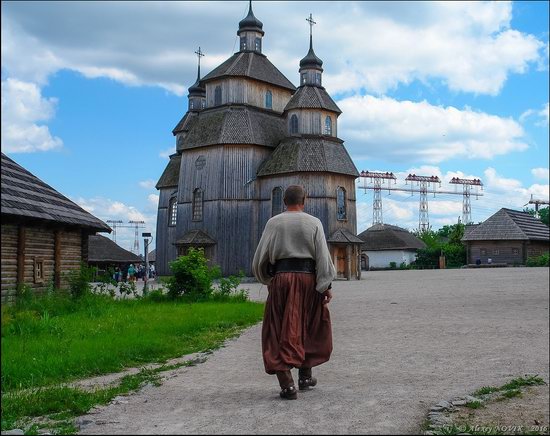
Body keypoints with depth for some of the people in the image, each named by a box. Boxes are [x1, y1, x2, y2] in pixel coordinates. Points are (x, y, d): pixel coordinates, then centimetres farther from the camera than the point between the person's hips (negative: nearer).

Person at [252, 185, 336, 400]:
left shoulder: (274, 223, 2)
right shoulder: (313, 223, 1)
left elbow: (260, 256, 3)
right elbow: (323, 256, -4)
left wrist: (266, 279, 19)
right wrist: (326, 286, -2)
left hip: (281, 279, 0)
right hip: (307, 278, 1)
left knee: (280, 332, 5)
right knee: (308, 329, 19)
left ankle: (287, 384, -1)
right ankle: (305, 376, 27)